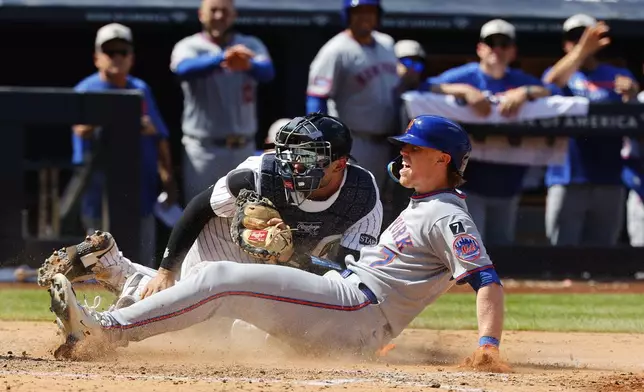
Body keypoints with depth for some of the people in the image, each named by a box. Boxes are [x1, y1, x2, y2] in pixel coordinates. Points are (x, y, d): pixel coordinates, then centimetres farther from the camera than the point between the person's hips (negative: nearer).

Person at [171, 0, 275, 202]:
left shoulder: (251, 46, 6)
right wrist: (222, 58, -47)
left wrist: (248, 65, -43)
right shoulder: (189, 47, -3)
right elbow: (184, 69, -27)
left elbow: (267, 71, -17)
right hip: (203, 149, -3)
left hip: (243, 149, 3)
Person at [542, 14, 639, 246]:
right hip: (567, 179, -2)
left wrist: (631, 96, -23)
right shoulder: (559, 73, 10)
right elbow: (551, 83, -15)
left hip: (609, 180, 2)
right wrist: (581, 51, -32)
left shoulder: (618, 77, 13)